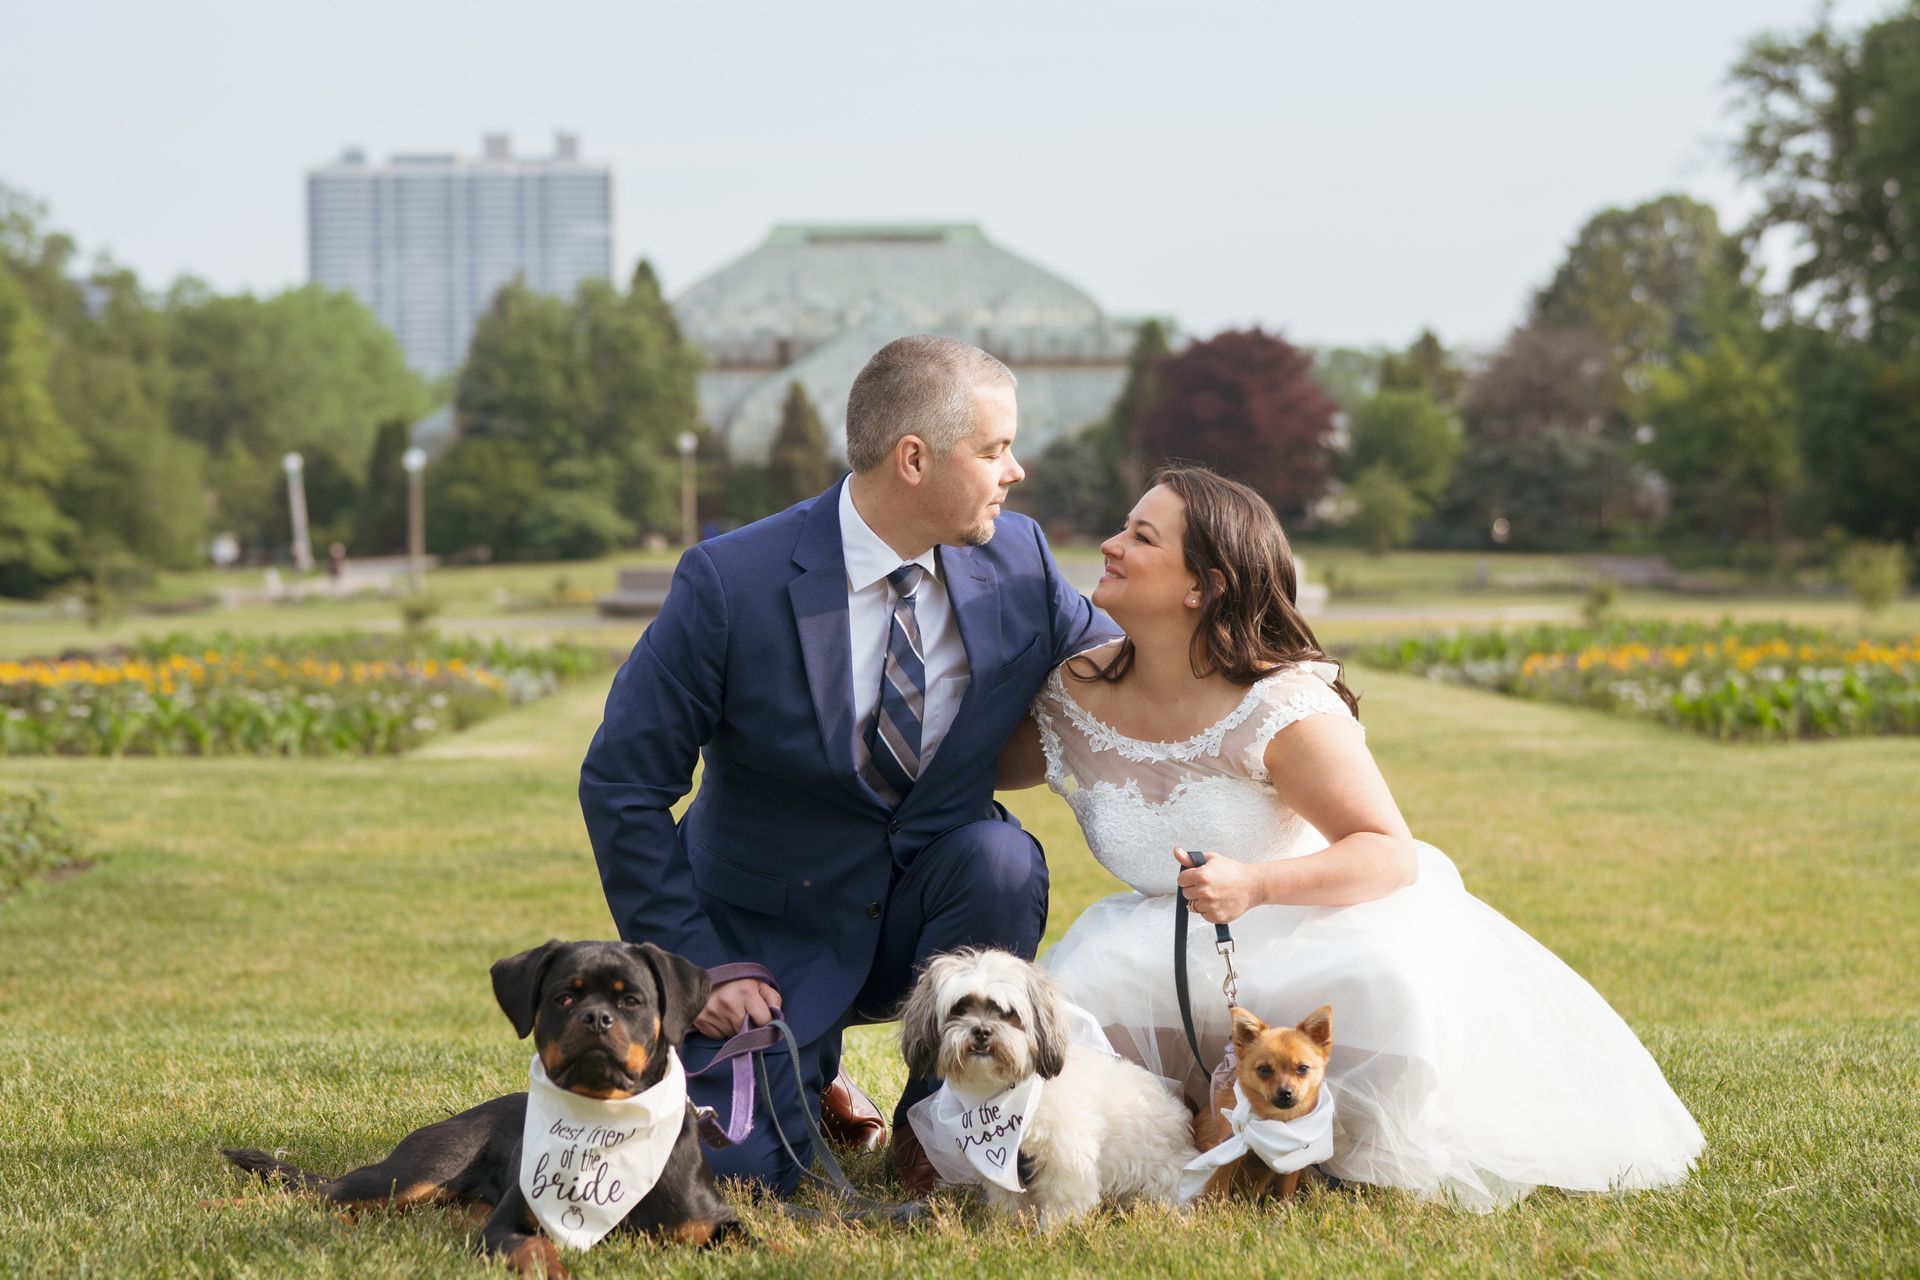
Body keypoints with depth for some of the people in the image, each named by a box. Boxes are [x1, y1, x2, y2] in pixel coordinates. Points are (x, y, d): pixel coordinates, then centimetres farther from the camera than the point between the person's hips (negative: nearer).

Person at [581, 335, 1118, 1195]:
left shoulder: (1018, 562, -8)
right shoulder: (732, 583, -20)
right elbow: (621, 784, -13)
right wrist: (695, 964, -15)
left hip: (932, 897, 3)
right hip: (774, 927, -3)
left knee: (1001, 859, -30)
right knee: (732, 1169, -18)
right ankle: (805, 1073, 19)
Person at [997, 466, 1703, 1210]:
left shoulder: (1279, 709, -24)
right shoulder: (1070, 699, -7)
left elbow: (1389, 853, -26)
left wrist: (1254, 885, -41)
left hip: (1318, 923, -4)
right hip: (1176, 948, 4)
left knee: (1392, 992, -37)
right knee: (1082, 990, -28)